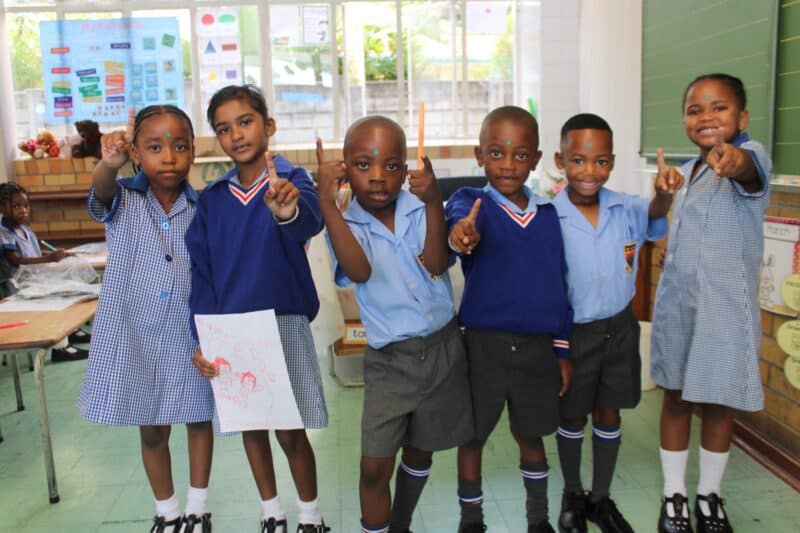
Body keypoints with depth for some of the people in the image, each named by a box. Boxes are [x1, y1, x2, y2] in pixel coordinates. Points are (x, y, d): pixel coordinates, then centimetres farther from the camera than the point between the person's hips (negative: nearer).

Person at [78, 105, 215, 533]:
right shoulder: (123, 202, -7)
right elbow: (100, 189, -31)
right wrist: (109, 162, -53)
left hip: (189, 337, 1)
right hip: (135, 339, 0)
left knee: (198, 421, 15)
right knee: (151, 431, 15)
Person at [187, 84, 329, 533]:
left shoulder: (290, 180, -8)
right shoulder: (212, 199, 4)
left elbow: (310, 222, -31)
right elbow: (202, 273, 5)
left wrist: (288, 210, -54)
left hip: (283, 324, -4)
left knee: (291, 431, 4)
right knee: (250, 425, 16)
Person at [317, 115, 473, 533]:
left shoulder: (421, 210, -5)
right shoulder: (346, 224, -8)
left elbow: (436, 264, -19)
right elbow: (359, 271, -28)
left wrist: (434, 202, -32)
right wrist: (326, 203, -35)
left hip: (443, 349, 2)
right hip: (389, 360, -2)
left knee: (420, 452, 18)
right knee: (374, 466, -4)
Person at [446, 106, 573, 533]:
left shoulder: (548, 214, 4)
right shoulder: (472, 202, -8)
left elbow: (558, 284, 8)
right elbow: (461, 219, -34)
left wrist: (562, 349, 8)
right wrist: (461, 232, -58)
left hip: (538, 347, 3)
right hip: (483, 345, -3)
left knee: (531, 435, 19)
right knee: (472, 436, 11)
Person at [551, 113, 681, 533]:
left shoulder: (626, 209, -8)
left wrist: (664, 193, -50)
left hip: (619, 328, 3)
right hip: (573, 332, -3)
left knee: (608, 415, 17)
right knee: (572, 417, 16)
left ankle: (602, 498, 38)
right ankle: (572, 494, 39)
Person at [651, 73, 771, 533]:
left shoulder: (750, 154, -11)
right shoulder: (687, 171, 11)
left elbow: (754, 169, -40)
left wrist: (737, 161, -59)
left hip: (726, 304, -5)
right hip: (677, 302, 6)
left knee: (719, 402, 8)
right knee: (676, 397, 12)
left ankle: (710, 495, 29)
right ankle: (674, 494, 27)